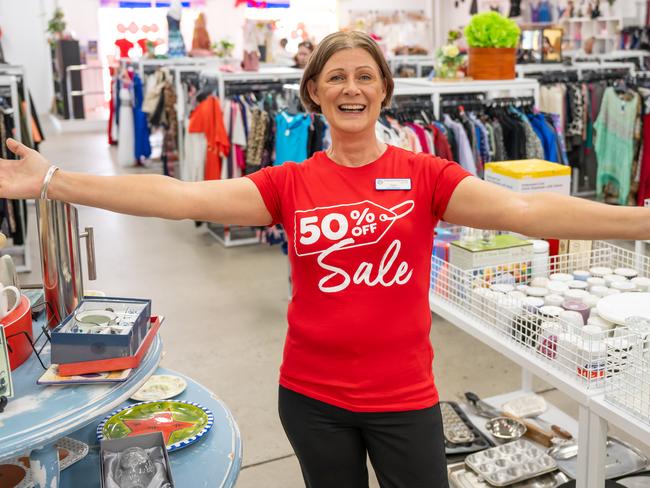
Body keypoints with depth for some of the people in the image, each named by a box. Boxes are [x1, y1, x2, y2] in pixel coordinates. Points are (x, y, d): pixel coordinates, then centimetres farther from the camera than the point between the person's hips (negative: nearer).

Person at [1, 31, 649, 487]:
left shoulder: (424, 176, -6)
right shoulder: (290, 184, -4)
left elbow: (522, 210, -18)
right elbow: (179, 197, -11)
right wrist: (54, 183, -17)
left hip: (404, 397, -1)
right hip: (312, 395, 1)